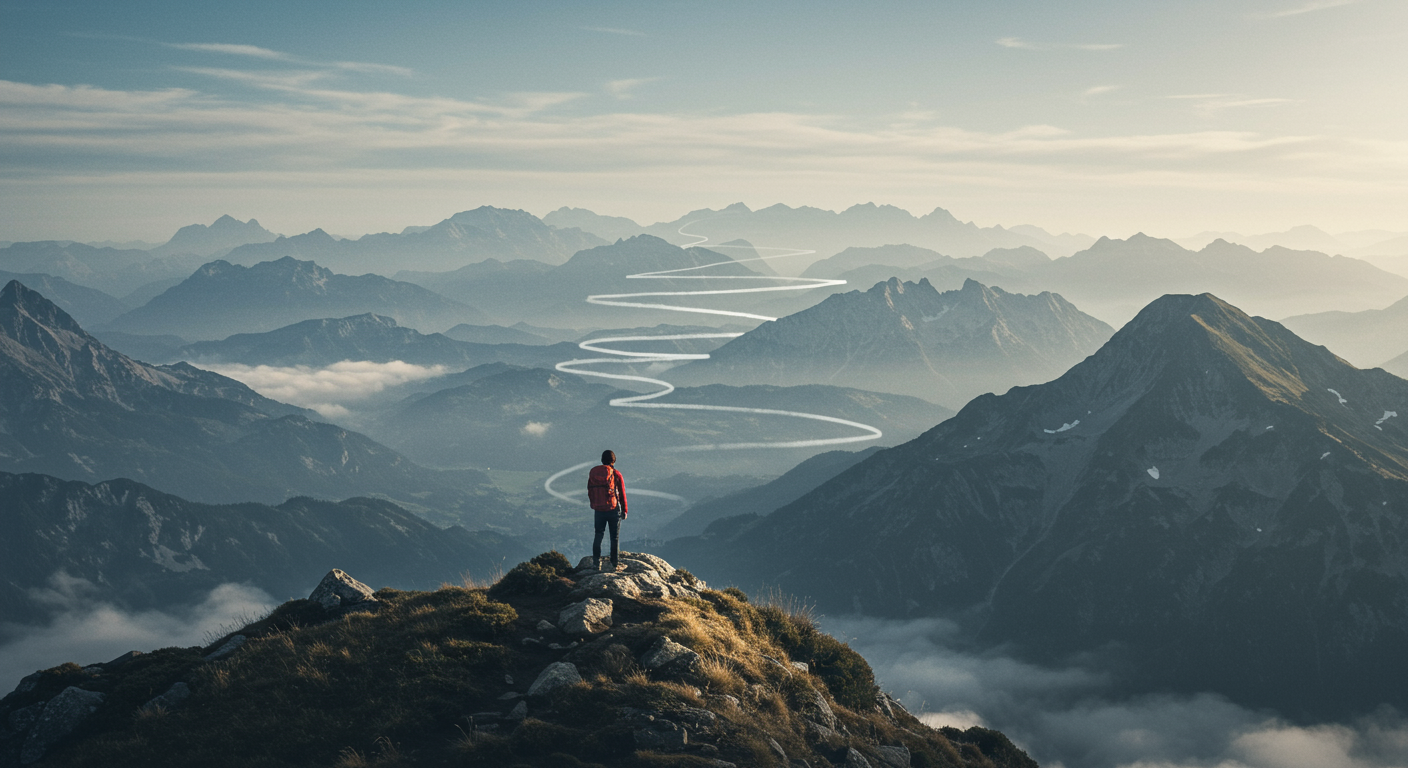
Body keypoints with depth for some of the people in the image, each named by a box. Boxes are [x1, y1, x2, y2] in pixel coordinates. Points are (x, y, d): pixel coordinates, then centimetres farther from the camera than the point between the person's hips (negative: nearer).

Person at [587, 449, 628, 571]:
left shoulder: (593, 473, 1)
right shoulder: (616, 474, -8)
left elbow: (590, 492, 7)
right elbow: (622, 493, -3)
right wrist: (624, 510, 6)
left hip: (599, 510, 3)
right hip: (614, 509, -3)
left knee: (598, 535, 13)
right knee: (615, 537, 6)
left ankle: (596, 562, 12)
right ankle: (615, 564, 7)